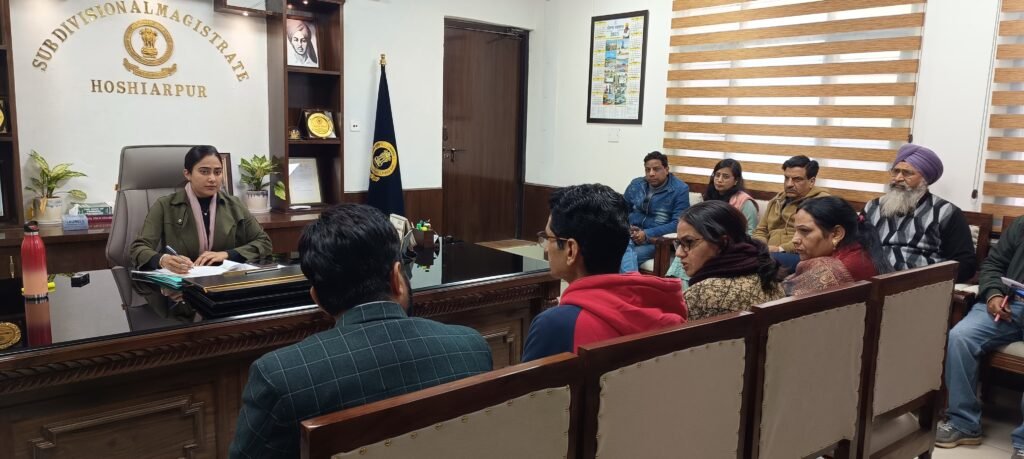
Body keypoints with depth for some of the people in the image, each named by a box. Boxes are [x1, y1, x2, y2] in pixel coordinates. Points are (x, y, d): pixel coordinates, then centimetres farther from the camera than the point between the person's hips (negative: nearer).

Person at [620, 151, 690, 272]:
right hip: (630, 235, 4)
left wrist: (647, 234, -18)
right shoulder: (636, 184, 13)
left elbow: (678, 223, -10)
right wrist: (627, 228, -5)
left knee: (625, 257, -31)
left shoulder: (680, 189, -3)